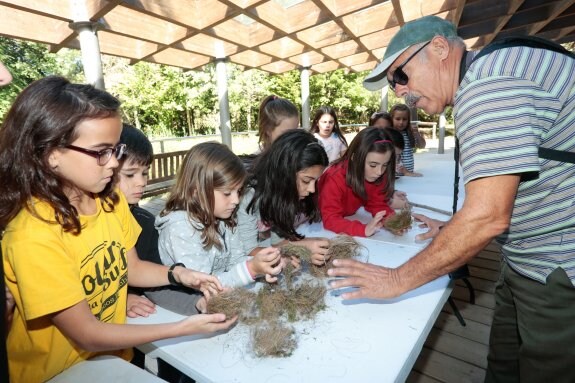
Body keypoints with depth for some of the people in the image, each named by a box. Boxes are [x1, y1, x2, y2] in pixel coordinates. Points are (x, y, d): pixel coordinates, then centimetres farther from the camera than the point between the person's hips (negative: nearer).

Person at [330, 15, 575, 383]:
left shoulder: (489, 81, -22)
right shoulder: (484, 81, 10)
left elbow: (487, 217, -28)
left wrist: (397, 279, -20)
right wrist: (451, 232, 11)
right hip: (531, 264, 9)